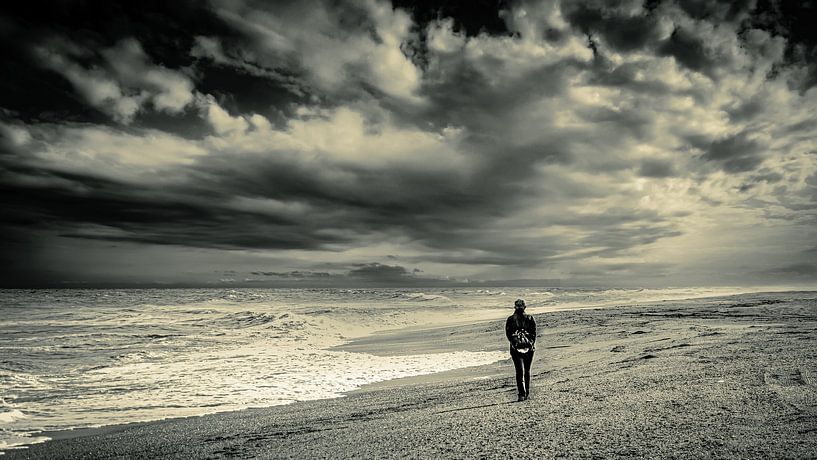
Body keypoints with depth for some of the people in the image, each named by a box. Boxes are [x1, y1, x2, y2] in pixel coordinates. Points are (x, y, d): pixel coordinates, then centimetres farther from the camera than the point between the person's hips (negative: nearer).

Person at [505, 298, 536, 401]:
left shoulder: (510, 319, -1)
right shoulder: (530, 318, 1)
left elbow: (508, 334, -4)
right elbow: (534, 333, -2)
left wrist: (514, 343, -5)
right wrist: (531, 343, -2)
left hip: (516, 348, -1)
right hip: (529, 348, 1)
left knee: (520, 371, 0)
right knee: (527, 370, 13)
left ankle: (522, 394, -7)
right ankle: (527, 393, 19)